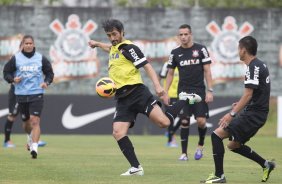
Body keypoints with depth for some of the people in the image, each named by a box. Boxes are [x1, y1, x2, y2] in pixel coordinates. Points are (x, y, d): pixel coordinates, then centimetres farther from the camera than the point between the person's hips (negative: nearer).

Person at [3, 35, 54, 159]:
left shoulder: (41, 58, 3)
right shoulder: (16, 58, 1)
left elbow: (49, 73, 13)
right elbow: (6, 72, 7)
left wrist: (47, 82, -6)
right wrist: (13, 79, -12)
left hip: (37, 94, -1)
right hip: (21, 95, 2)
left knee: (35, 121, -16)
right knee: (26, 122, 13)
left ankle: (34, 147, -21)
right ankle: (31, 136, 47)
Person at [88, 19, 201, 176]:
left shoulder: (128, 48, -5)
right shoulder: (114, 48, 19)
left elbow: (147, 66, -14)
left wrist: (157, 85, -26)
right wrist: (97, 44, 58)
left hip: (137, 92, -7)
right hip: (122, 98, 7)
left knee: (164, 122, -22)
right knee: (118, 132, -13)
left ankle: (185, 100, 6)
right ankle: (136, 168, -10)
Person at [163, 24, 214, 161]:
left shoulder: (201, 49, -1)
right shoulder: (175, 53, 5)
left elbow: (207, 71, -1)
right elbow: (170, 73, 12)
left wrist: (210, 91, -8)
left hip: (199, 90, -1)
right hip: (183, 92, 1)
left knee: (201, 121, -9)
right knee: (184, 122, -4)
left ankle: (201, 145, 18)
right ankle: (184, 153, 2)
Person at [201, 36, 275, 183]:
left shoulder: (253, 67, -16)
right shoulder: (260, 65, 13)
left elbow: (248, 94, -22)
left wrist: (232, 114, -24)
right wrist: (241, 104, 25)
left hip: (253, 114, -10)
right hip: (258, 112, 10)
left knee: (217, 135, -12)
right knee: (233, 145, 21)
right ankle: (265, 165, 25)